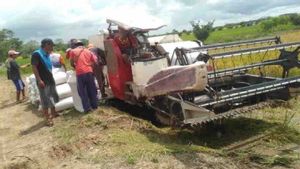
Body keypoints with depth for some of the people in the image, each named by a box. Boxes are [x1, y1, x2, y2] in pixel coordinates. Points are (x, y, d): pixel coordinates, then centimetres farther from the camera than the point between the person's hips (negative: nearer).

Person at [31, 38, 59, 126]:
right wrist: (39, 80, -23)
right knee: (45, 100, -4)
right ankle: (48, 118, 3)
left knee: (53, 97, 18)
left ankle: (53, 113, 35)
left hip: (50, 80, 9)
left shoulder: (46, 54, 11)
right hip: (43, 81, -9)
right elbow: (34, 67, -18)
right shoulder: (36, 54, -13)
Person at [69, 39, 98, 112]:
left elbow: (72, 63, 7)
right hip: (89, 72, 3)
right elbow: (95, 61, 11)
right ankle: (94, 105, 18)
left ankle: (87, 107, 2)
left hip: (80, 73, -3)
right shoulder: (88, 51, 16)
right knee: (92, 90, 12)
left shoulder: (72, 51, 7)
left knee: (82, 91, 4)